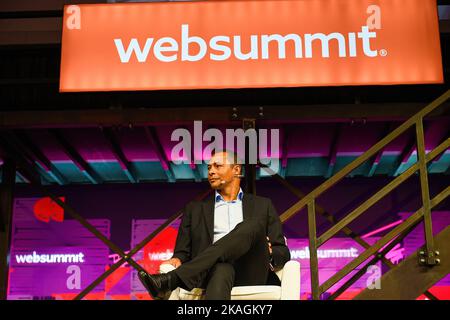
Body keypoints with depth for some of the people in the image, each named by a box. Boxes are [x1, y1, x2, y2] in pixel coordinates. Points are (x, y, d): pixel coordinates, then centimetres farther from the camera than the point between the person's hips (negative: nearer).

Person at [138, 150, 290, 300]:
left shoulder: (262, 205, 24)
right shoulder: (195, 208, 25)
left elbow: (283, 253, 19)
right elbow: (183, 251, 18)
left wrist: (266, 252, -5)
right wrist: (177, 260, -6)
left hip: (251, 275, 1)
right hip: (214, 270, -1)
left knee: (252, 225, -31)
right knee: (222, 269, -39)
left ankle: (172, 280, -38)